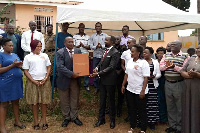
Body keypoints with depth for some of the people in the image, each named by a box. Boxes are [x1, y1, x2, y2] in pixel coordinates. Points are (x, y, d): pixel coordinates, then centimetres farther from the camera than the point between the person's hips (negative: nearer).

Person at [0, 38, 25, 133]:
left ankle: (17, 121, 29)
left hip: (17, 81, 7)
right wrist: (12, 65, -19)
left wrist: (19, 65, -3)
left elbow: (19, 65, 21)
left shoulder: (15, 55, 14)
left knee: (16, 101, 15)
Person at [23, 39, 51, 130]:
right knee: (34, 102, 4)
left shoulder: (44, 55, 7)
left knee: (44, 102, 4)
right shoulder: (28, 57, 2)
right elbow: (26, 71, 0)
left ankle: (44, 121, 15)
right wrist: (34, 81, -9)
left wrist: (45, 78, -6)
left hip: (44, 81, 1)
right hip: (32, 82, -1)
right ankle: (36, 122, 15)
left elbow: (48, 68, 7)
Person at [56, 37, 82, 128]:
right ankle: (66, 118, 27)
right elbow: (60, 66, -19)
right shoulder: (60, 53, -10)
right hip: (64, 80, -3)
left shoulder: (78, 51, 4)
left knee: (75, 100, 13)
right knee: (64, 101, 10)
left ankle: (74, 117, 29)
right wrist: (71, 74, -25)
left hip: (75, 79, 3)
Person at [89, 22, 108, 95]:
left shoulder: (105, 35, 3)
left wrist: (101, 46, -19)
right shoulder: (92, 36, 9)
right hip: (95, 56, 2)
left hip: (103, 56, -2)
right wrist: (96, 47, -15)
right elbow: (91, 46, 4)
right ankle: (96, 87, 16)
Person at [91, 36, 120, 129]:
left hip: (110, 80, -7)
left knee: (111, 100, 9)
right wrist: (97, 68, -8)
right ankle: (101, 119, 29)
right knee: (102, 100, 15)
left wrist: (98, 73, -24)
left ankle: (112, 120, 27)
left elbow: (111, 67, -22)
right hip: (102, 79, 7)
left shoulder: (115, 53, -16)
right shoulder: (106, 50, 8)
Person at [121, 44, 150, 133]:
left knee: (142, 111, 7)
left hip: (140, 92, -6)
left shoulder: (143, 63, -14)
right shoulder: (130, 61, 7)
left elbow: (146, 78, -16)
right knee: (131, 109, 16)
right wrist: (123, 85, 11)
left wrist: (143, 91, -19)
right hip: (130, 90, 6)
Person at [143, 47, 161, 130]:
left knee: (152, 104, 0)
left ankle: (152, 121, 13)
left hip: (152, 86, 1)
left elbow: (159, 74, 7)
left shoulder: (155, 62, 7)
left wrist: (153, 76, -12)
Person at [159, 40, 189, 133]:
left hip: (179, 84, -4)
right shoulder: (166, 55, 10)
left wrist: (174, 66, -24)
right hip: (168, 83, 4)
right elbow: (160, 67, 4)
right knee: (170, 106, 14)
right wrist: (166, 65, -15)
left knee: (180, 107, 6)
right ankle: (172, 125, 28)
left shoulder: (185, 56, -4)